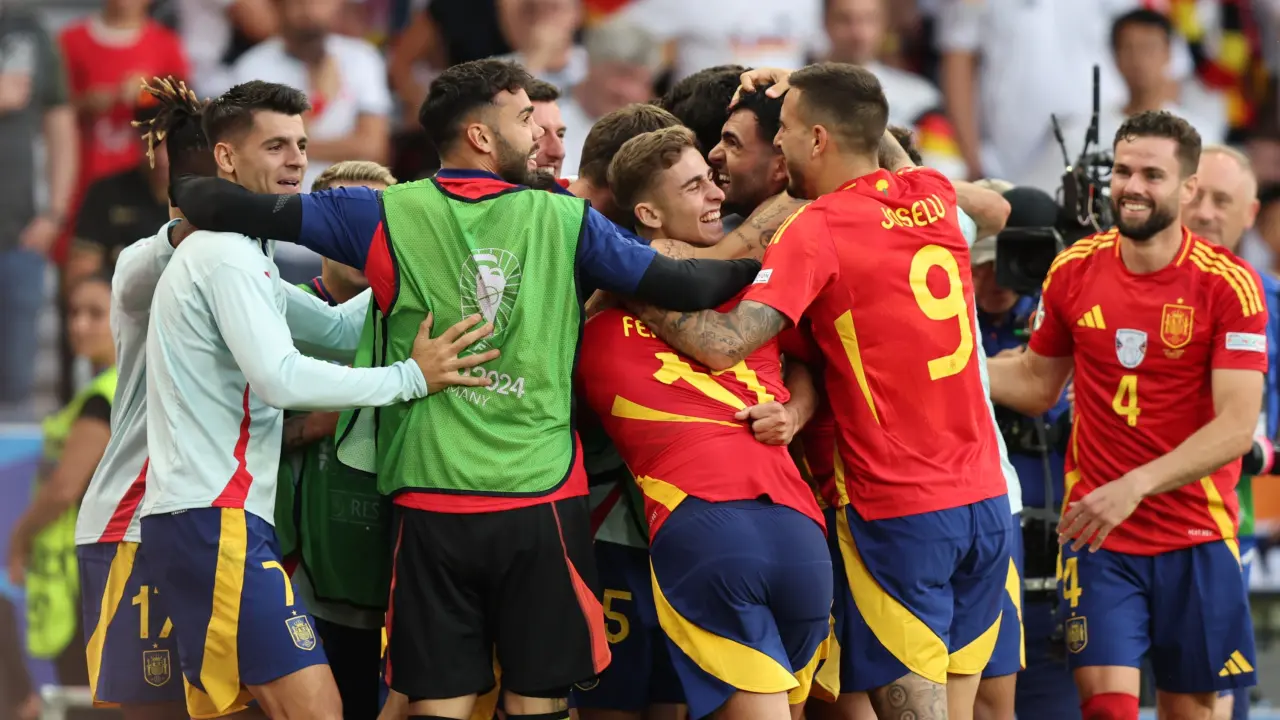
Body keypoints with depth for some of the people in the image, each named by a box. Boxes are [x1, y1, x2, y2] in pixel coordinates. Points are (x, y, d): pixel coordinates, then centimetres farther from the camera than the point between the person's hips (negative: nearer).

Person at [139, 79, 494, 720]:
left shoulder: (223, 252, 22)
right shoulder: (229, 257, -12)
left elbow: (331, 332, 23)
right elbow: (282, 378, -22)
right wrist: (412, 377, -19)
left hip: (195, 517, 11)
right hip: (216, 521, -11)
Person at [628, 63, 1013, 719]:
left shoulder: (816, 230, -13)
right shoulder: (933, 197, 7)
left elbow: (723, 345, -22)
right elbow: (893, 154, 33)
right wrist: (804, 92, 30)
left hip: (899, 515, -6)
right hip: (985, 497, 6)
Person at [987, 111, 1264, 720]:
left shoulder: (1229, 285, -11)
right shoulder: (1074, 271, 0)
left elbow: (1237, 425, -18)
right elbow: (1038, 383, 15)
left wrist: (1136, 486, -27)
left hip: (1196, 537, -1)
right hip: (1097, 533, 1)